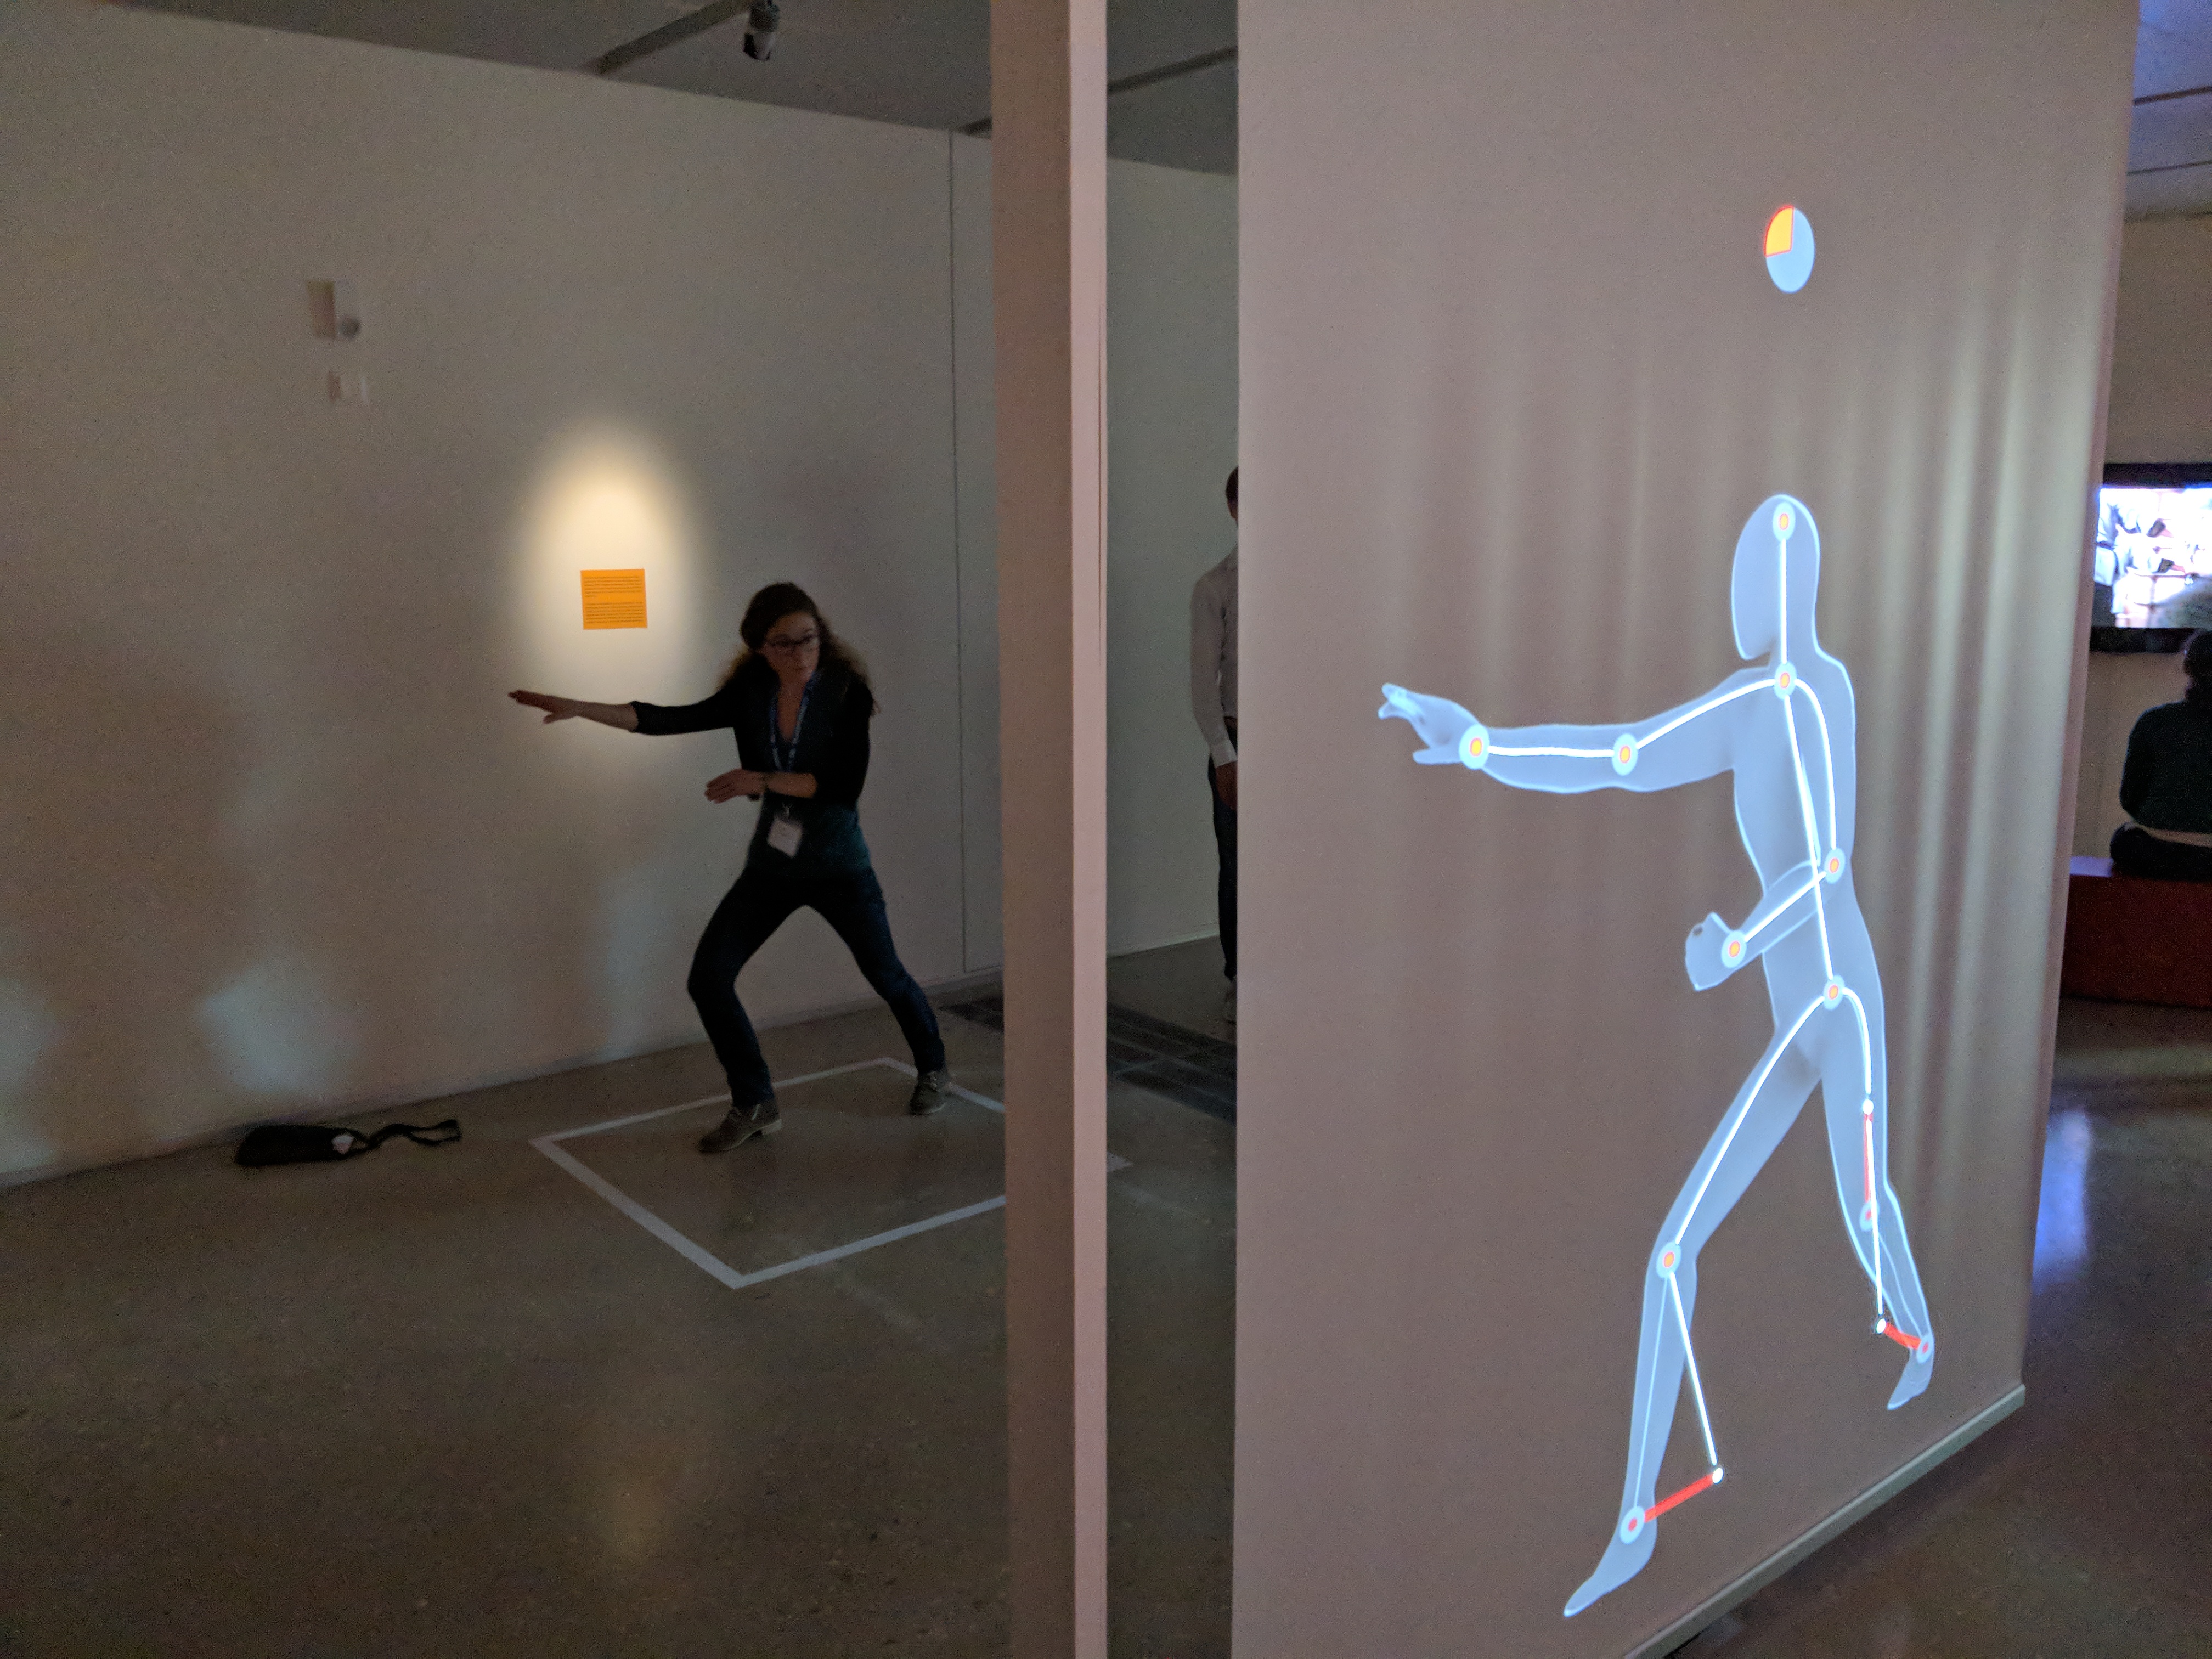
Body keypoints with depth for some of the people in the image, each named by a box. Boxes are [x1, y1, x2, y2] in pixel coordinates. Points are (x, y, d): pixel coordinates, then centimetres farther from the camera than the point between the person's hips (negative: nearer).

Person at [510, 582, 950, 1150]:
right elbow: (673, 719, -12)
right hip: (771, 864, 4)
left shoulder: (846, 692, -15)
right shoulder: (751, 694, -4)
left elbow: (845, 785, -23)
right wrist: (578, 708, -20)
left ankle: (933, 1069, 39)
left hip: (838, 866, -4)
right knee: (708, 978, -5)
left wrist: (762, 780, -25)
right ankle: (754, 1105, 11)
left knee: (886, 975, 10)